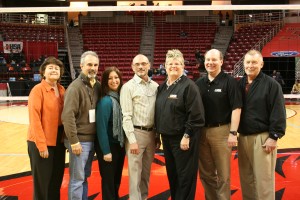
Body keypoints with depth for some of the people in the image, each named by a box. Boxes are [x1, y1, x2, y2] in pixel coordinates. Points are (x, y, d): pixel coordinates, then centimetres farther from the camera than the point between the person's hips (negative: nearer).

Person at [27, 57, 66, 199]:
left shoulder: (62, 90, 8)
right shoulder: (38, 90, -11)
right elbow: (34, 119, -16)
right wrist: (42, 145, -19)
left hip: (59, 140, 6)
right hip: (42, 142, -6)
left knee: (57, 180, 16)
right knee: (42, 182, 4)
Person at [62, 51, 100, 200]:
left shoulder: (97, 86, 7)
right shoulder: (75, 87, -14)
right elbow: (68, 116, -20)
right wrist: (74, 141, -20)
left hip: (92, 140, 7)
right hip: (80, 141, -7)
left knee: (85, 177, 18)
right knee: (77, 179, 2)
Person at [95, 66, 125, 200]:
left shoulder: (121, 97, 2)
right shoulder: (105, 101, -19)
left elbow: (124, 121, 7)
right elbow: (101, 127, -19)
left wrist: (124, 143, 3)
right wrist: (106, 151, -18)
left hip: (120, 145, 7)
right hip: (109, 146, -7)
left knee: (117, 178, 19)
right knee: (108, 180, 6)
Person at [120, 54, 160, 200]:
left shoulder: (155, 86, 9)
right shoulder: (128, 87, -5)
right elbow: (126, 116, -10)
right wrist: (132, 140, -15)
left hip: (151, 133, 5)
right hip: (136, 133, -5)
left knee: (146, 171, 15)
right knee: (135, 172, -1)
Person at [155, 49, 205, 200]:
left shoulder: (188, 85, -11)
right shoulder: (162, 87, 11)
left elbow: (196, 115, -17)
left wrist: (187, 136, -20)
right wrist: (158, 134, 15)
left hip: (183, 139, -7)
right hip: (167, 138, 7)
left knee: (185, 176, 2)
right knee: (171, 174, 17)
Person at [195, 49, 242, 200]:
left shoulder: (229, 81, -6)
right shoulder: (199, 83, 8)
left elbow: (236, 108, -10)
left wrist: (233, 132, -15)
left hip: (221, 131, -5)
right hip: (201, 131, 5)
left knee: (223, 174, 5)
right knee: (205, 173, 14)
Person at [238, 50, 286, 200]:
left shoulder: (271, 84, -7)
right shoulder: (240, 84, 9)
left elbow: (278, 112, -11)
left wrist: (274, 136, -14)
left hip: (262, 137, -5)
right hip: (243, 137, 6)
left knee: (263, 178, 0)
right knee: (246, 177, 15)